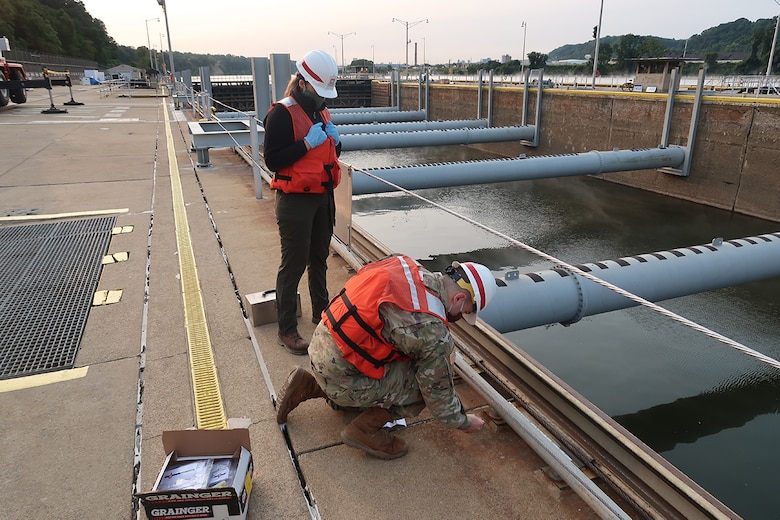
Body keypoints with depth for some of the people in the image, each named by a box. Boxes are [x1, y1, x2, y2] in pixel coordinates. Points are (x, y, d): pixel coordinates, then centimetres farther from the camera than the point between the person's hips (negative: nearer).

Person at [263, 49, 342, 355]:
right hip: (295, 200, -7)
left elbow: (332, 154, 19)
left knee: (319, 259, 18)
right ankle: (287, 330, 9)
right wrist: (308, 143, -23)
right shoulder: (282, 114, -13)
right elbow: (272, 160, -18)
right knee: (293, 264, -2)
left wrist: (334, 140, -3)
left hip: (323, 196, 8)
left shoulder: (321, 111, 12)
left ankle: (321, 312, 35)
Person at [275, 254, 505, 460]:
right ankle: (365, 429, 4)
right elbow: (438, 392, -7)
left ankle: (309, 385, 24)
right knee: (425, 381, -3)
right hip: (341, 377, -8)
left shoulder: (406, 265, -2)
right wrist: (464, 422, 14)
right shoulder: (434, 333, -21)